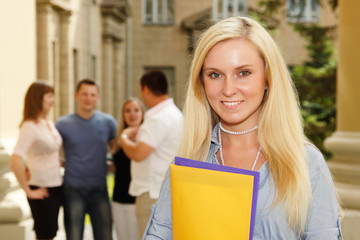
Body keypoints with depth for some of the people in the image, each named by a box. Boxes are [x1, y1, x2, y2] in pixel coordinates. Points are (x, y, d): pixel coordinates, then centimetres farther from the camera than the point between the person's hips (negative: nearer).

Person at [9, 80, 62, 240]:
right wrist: (28, 191, -21)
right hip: (41, 190, -8)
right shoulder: (30, 126, -17)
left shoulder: (49, 124, 8)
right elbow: (15, 161, -27)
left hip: (56, 187, 8)